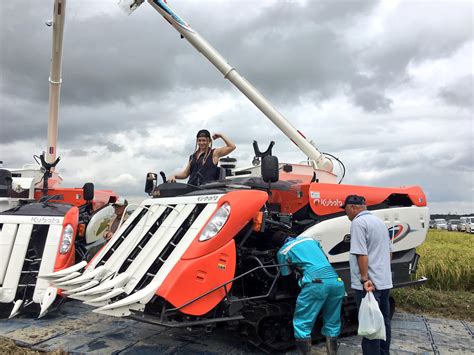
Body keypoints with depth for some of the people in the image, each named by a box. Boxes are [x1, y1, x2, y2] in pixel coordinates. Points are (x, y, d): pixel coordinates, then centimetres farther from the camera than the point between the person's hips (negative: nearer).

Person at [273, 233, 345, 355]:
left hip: (316, 283, -5)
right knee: (332, 324, 17)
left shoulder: (282, 251, 14)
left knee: (302, 324, 6)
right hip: (336, 281, 5)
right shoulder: (309, 239, 27)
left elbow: (287, 276, 17)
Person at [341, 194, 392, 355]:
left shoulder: (358, 223, -13)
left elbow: (361, 254, -22)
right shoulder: (379, 221, 15)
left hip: (368, 283, -9)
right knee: (383, 322, 17)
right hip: (385, 282, 9)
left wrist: (365, 278, -23)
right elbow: (389, 251, 22)